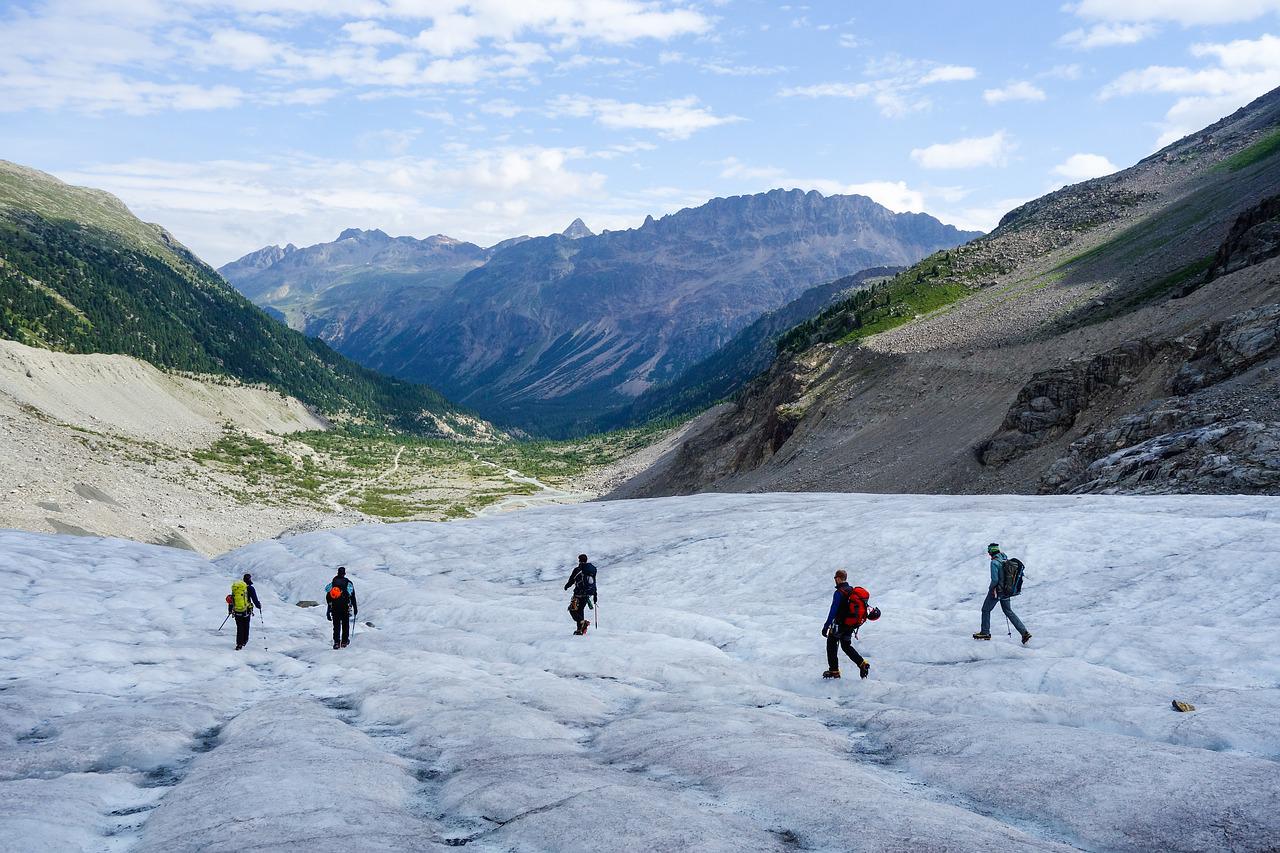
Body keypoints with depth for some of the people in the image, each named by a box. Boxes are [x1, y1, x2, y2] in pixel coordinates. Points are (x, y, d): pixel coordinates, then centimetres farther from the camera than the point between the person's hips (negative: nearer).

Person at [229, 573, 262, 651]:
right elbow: (255, 600, -6)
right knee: (246, 626, 14)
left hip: (236, 611, 3)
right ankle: (244, 641, 22)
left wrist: (230, 609, 27)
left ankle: (239, 644, 2)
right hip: (246, 611, -3)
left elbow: (231, 599, 16)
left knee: (239, 627, 10)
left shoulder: (235, 587, 9)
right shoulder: (250, 588, -7)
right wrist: (259, 605, 14)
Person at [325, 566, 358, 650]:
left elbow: (328, 597, 7)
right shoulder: (348, 583, 0)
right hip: (345, 608, -2)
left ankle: (336, 642, -4)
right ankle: (344, 642, 14)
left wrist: (328, 611, 12)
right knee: (345, 625, 12)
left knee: (336, 626, 7)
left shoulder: (332, 583, 7)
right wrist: (355, 608, 8)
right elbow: (353, 597, 0)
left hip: (334, 608, 2)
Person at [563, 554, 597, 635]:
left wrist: (566, 586, 17)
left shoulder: (578, 570, -11)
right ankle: (580, 629, 18)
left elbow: (571, 580, -4)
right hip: (588, 594, 7)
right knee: (580, 610, 19)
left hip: (579, 594, -7)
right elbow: (594, 583, 12)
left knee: (573, 610, 2)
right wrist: (595, 595, 20)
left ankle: (582, 622, -21)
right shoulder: (592, 569, 7)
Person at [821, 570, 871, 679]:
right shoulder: (853, 591, 6)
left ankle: (834, 670, 11)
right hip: (852, 625, 7)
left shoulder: (839, 593, -19)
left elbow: (833, 611, -22)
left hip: (840, 625, -7)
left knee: (831, 644, 10)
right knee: (846, 646, 21)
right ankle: (862, 663, 5)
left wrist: (826, 626, -18)